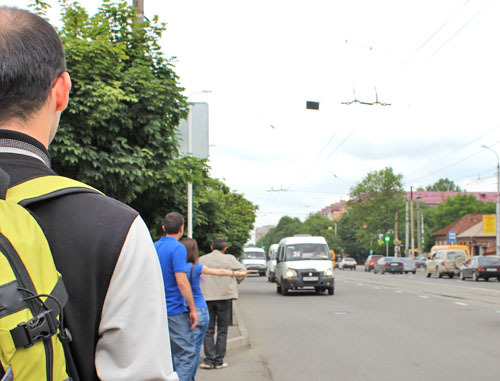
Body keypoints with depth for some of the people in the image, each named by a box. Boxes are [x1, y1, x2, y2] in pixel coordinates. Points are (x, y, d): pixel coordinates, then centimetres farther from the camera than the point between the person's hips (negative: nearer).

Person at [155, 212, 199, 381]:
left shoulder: (153, 247, 10)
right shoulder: (178, 248, -13)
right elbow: (181, 281, -20)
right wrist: (193, 309, -14)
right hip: (175, 310, -8)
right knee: (187, 354, -4)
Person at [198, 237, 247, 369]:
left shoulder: (201, 260, 4)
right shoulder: (229, 259, 0)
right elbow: (242, 271, -2)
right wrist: (234, 283, 14)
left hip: (206, 297, 1)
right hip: (224, 296, -1)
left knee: (208, 330, 7)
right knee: (222, 330, 7)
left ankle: (209, 359, 0)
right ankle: (219, 361, 6)